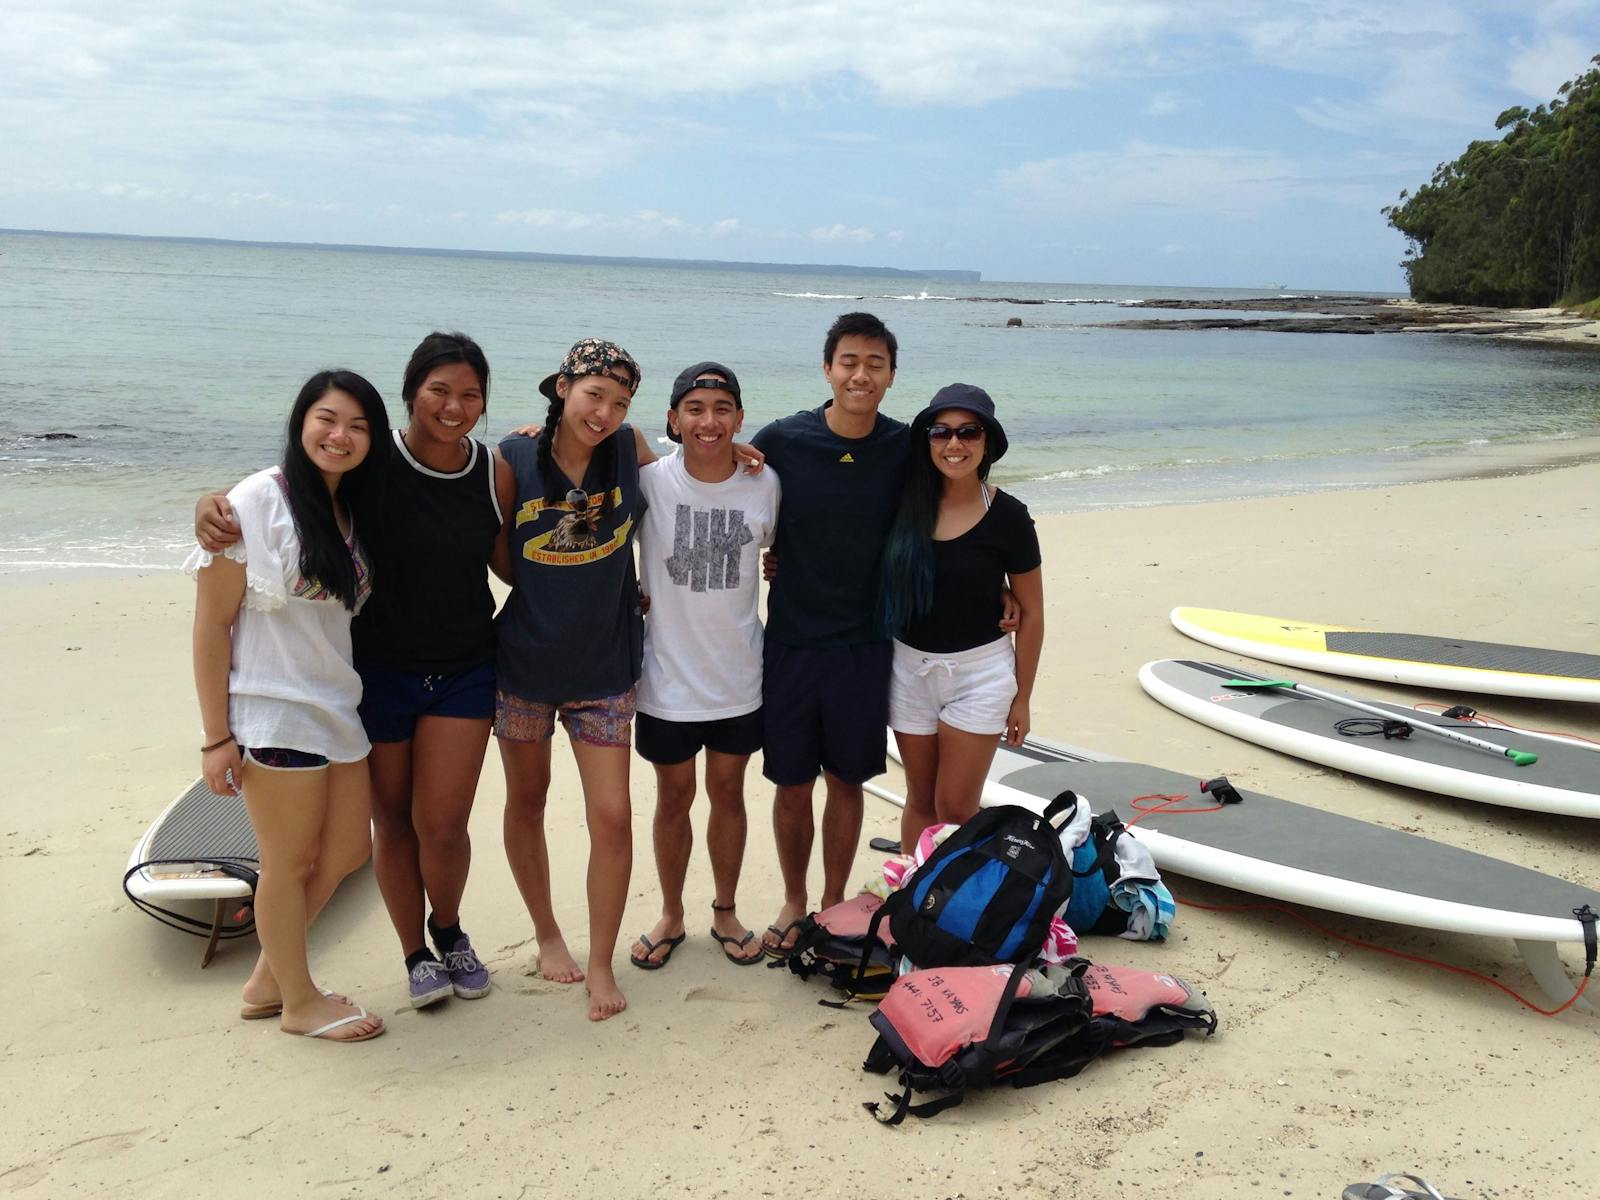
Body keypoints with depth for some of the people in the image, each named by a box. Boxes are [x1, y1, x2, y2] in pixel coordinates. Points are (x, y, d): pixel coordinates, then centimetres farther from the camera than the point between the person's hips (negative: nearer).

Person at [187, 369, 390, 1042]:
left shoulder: (354, 511, 9)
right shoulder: (257, 503, -13)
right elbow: (210, 623, -13)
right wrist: (215, 737, -14)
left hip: (338, 709, 8)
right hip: (273, 714, -8)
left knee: (348, 848, 16)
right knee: (290, 862, 6)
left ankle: (268, 979, 35)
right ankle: (299, 1002, 26)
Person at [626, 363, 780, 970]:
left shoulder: (765, 485, -6)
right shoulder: (648, 480, -13)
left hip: (739, 677, 2)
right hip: (668, 675, -1)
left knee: (728, 793, 16)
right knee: (673, 798, 14)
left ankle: (725, 912, 36)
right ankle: (671, 915, 34)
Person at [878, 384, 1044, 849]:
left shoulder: (1007, 516, -10)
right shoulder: (907, 503, -3)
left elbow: (1031, 611, -3)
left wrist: (1021, 698, -1)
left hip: (979, 672, -3)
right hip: (909, 667, 3)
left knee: (955, 809, 0)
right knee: (921, 799, 14)